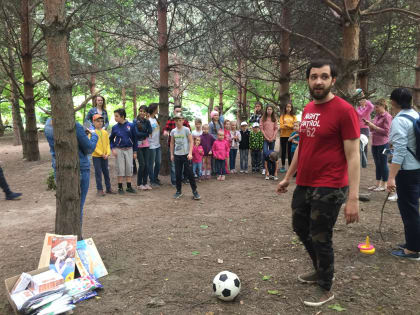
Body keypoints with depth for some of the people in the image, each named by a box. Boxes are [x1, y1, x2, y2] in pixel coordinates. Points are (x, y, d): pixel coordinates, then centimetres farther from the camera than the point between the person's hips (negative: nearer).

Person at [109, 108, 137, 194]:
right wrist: (113, 149, -6)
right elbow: (111, 139, 9)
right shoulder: (115, 127, -2)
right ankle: (120, 187, 12)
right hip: (119, 150, 0)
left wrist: (135, 151, 2)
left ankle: (129, 187, 16)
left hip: (129, 150, 0)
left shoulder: (131, 126, -4)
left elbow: (134, 139, 2)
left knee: (129, 168, 5)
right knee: (120, 169, 3)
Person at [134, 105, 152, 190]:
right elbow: (137, 133, -11)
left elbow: (150, 132, -5)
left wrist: (147, 121, -10)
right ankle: (139, 184, 8)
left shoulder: (147, 121, 9)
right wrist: (146, 134, -3)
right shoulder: (135, 121, -3)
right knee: (142, 164, -5)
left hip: (146, 145, 4)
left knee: (147, 164, 3)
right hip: (138, 145, -4)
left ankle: (145, 183, 15)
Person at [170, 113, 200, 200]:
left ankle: (195, 191, 6)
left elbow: (191, 142, -7)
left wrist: (190, 153, -15)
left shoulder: (186, 130, -6)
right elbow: (172, 143, 14)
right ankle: (179, 191, 21)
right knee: (178, 174, 8)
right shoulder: (173, 131, 5)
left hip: (185, 154, -4)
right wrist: (172, 154, 12)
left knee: (189, 173, -3)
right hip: (177, 155, 4)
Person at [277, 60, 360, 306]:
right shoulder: (308, 109, 9)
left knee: (320, 239, 5)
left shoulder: (344, 110, -14)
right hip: (304, 185, 8)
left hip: (329, 189, -8)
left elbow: (353, 156, -17)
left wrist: (353, 198, -22)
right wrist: (288, 177, 20)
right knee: (300, 227, 21)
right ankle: (321, 271, 45)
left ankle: (326, 289, 29)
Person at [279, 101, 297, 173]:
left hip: (291, 136, 0)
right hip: (283, 135, 1)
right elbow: (281, 126, -5)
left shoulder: (294, 116, 7)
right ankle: (283, 166, 13)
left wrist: (287, 125, -16)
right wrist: (290, 126, -18)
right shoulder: (282, 116, 6)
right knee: (283, 151, 6)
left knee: (290, 151, 2)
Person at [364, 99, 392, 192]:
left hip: (383, 144, -8)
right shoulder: (377, 116, 12)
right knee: (377, 164, 13)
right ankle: (378, 184, 21)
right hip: (375, 143, 8)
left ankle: (384, 185, 10)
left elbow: (386, 131, -15)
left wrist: (373, 126, -16)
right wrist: (369, 124, 2)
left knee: (383, 164, 1)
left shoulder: (387, 116, -10)